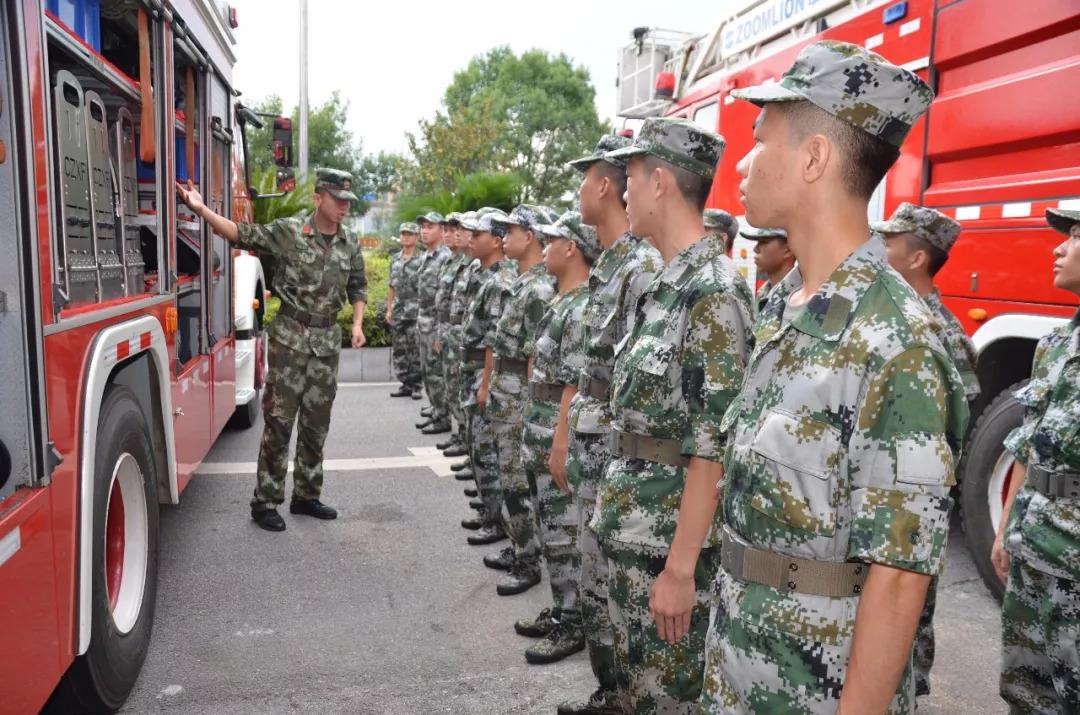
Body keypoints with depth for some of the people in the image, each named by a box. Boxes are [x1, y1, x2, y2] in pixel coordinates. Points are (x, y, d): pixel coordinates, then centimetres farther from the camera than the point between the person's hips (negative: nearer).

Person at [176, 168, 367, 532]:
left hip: (327, 340, 5)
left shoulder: (350, 244, 7)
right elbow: (243, 234, -11)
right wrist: (201, 208, -23)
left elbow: (358, 287, 16)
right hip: (291, 337, -4)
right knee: (279, 420, -2)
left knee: (316, 422, 11)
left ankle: (306, 496, 24)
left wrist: (357, 323, 2)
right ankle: (265, 502, 8)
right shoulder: (289, 231, -6)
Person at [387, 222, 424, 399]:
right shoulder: (395, 259, 13)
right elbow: (391, 287, 16)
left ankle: (417, 386, 4)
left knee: (416, 350, -4)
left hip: (415, 311, -6)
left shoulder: (423, 260, -3)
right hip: (398, 310, 6)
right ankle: (405, 385, 17)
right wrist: (389, 309, 11)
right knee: (399, 350, 9)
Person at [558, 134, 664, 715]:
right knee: (595, 580, 18)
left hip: (618, 455, -9)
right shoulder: (607, 266, 12)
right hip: (590, 452, 9)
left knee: (612, 586, 3)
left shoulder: (645, 268, -18)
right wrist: (565, 440, 18)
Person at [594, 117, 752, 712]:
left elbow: (712, 447, -22)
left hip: (671, 543, -9)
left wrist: (681, 567, -21)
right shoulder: (667, 283, 10)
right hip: (630, 532, 9)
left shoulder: (713, 289, -19)